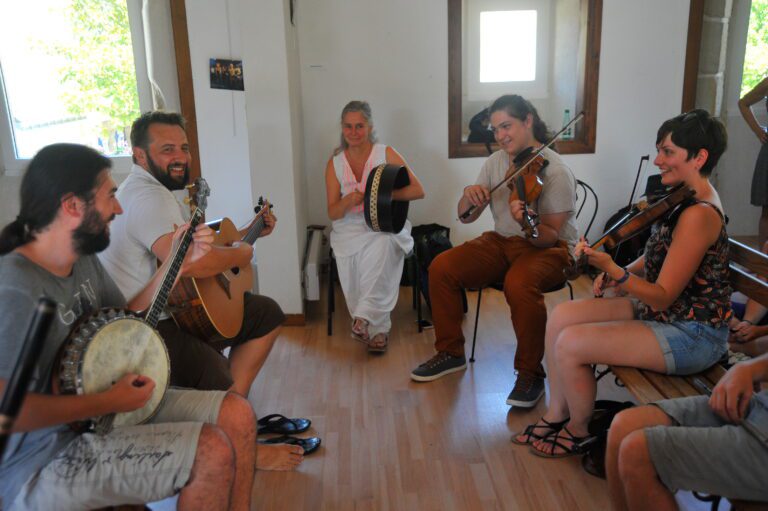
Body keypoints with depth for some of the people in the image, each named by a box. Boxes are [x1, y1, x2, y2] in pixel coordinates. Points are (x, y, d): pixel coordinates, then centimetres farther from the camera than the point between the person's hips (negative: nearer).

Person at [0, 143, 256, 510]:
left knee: (237, 415, -2)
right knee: (213, 452, -20)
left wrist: (178, 263, 4)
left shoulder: (83, 260, 3)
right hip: (42, 463, -9)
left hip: (112, 404, 9)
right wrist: (108, 402, -22)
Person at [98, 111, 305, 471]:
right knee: (220, 384, -26)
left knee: (268, 314, 10)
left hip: (180, 308, 11)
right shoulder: (147, 196, -22)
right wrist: (240, 254, -19)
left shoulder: (158, 192, 14)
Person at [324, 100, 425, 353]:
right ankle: (378, 328, -18)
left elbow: (418, 190, -4)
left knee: (381, 247, -37)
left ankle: (363, 318, -35)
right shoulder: (335, 163, 6)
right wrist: (348, 201, -20)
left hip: (385, 226, -2)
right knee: (349, 258, -31)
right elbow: (333, 213, 4)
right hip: (350, 230, 2)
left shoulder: (386, 154, 1)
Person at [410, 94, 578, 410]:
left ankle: (530, 374, -15)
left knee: (519, 284, -38)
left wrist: (525, 221, -41)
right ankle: (451, 353, 4)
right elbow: (465, 217, 5)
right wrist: (470, 195, -18)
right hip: (502, 242, 6)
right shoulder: (496, 162, 4)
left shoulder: (555, 171, -15)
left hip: (549, 248, -6)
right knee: (441, 267, -14)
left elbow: (550, 237, -20)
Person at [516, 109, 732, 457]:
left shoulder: (698, 215, -26)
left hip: (692, 336, -9)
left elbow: (662, 297, -25)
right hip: (660, 308, 10)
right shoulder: (684, 199, 4)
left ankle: (578, 432, 9)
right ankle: (557, 414, 12)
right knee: (561, 316, -2)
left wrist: (612, 269, -37)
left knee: (569, 344, -18)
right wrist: (620, 274, -2)